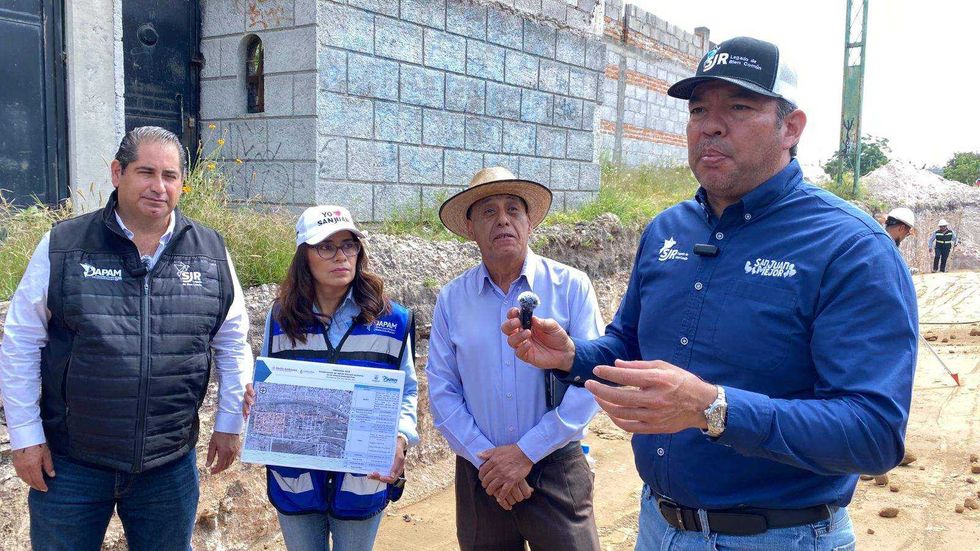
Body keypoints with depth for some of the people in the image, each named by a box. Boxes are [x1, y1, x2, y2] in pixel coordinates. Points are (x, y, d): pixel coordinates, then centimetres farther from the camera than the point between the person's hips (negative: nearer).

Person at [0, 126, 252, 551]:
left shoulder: (211, 253, 0)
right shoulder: (62, 246, -6)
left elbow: (232, 344, 7)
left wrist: (229, 423, 7)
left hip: (171, 465, 2)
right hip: (69, 464, -1)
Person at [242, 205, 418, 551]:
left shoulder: (392, 320, -6)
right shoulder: (281, 317, -2)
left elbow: (406, 392, 0)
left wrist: (400, 437, -19)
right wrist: (253, 400, -15)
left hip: (363, 480, -1)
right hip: (295, 480, 1)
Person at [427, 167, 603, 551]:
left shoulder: (571, 286, -7)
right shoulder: (451, 299, 1)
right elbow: (442, 392, 0)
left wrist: (527, 452, -14)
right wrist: (486, 459, -10)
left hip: (557, 469, -2)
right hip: (479, 474, 2)